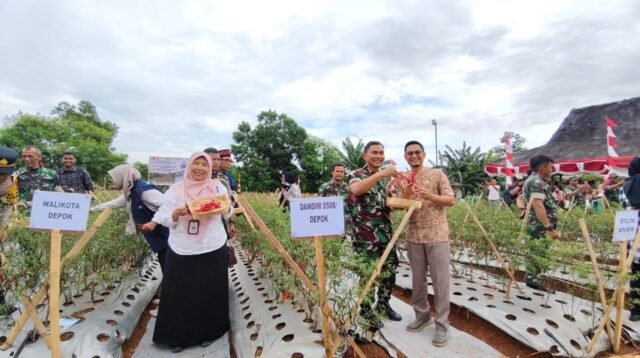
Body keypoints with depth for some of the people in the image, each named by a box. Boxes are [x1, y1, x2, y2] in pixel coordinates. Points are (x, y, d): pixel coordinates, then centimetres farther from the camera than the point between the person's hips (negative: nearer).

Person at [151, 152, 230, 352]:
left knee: (210, 292, 11)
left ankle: (209, 332, 32)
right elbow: (164, 219, 1)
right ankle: (178, 336, 30)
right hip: (182, 251, 0)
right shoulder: (176, 189, -1)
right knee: (179, 295, 9)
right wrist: (176, 213, -19)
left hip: (213, 249, 1)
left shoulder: (217, 186, 1)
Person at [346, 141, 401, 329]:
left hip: (386, 232, 6)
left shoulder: (387, 177, 13)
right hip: (365, 234, -6)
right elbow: (356, 189, -31)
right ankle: (366, 311, 22)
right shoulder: (356, 175, -7)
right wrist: (380, 173, -37)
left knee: (390, 269, 14)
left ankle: (383, 304, 36)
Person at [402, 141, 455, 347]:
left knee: (440, 281, 3)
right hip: (413, 237, 4)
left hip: (437, 236, -3)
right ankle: (423, 315, 32)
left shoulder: (437, 174, -1)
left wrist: (429, 195, -23)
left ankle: (442, 325, 17)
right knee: (418, 280, 13)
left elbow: (451, 200, -7)